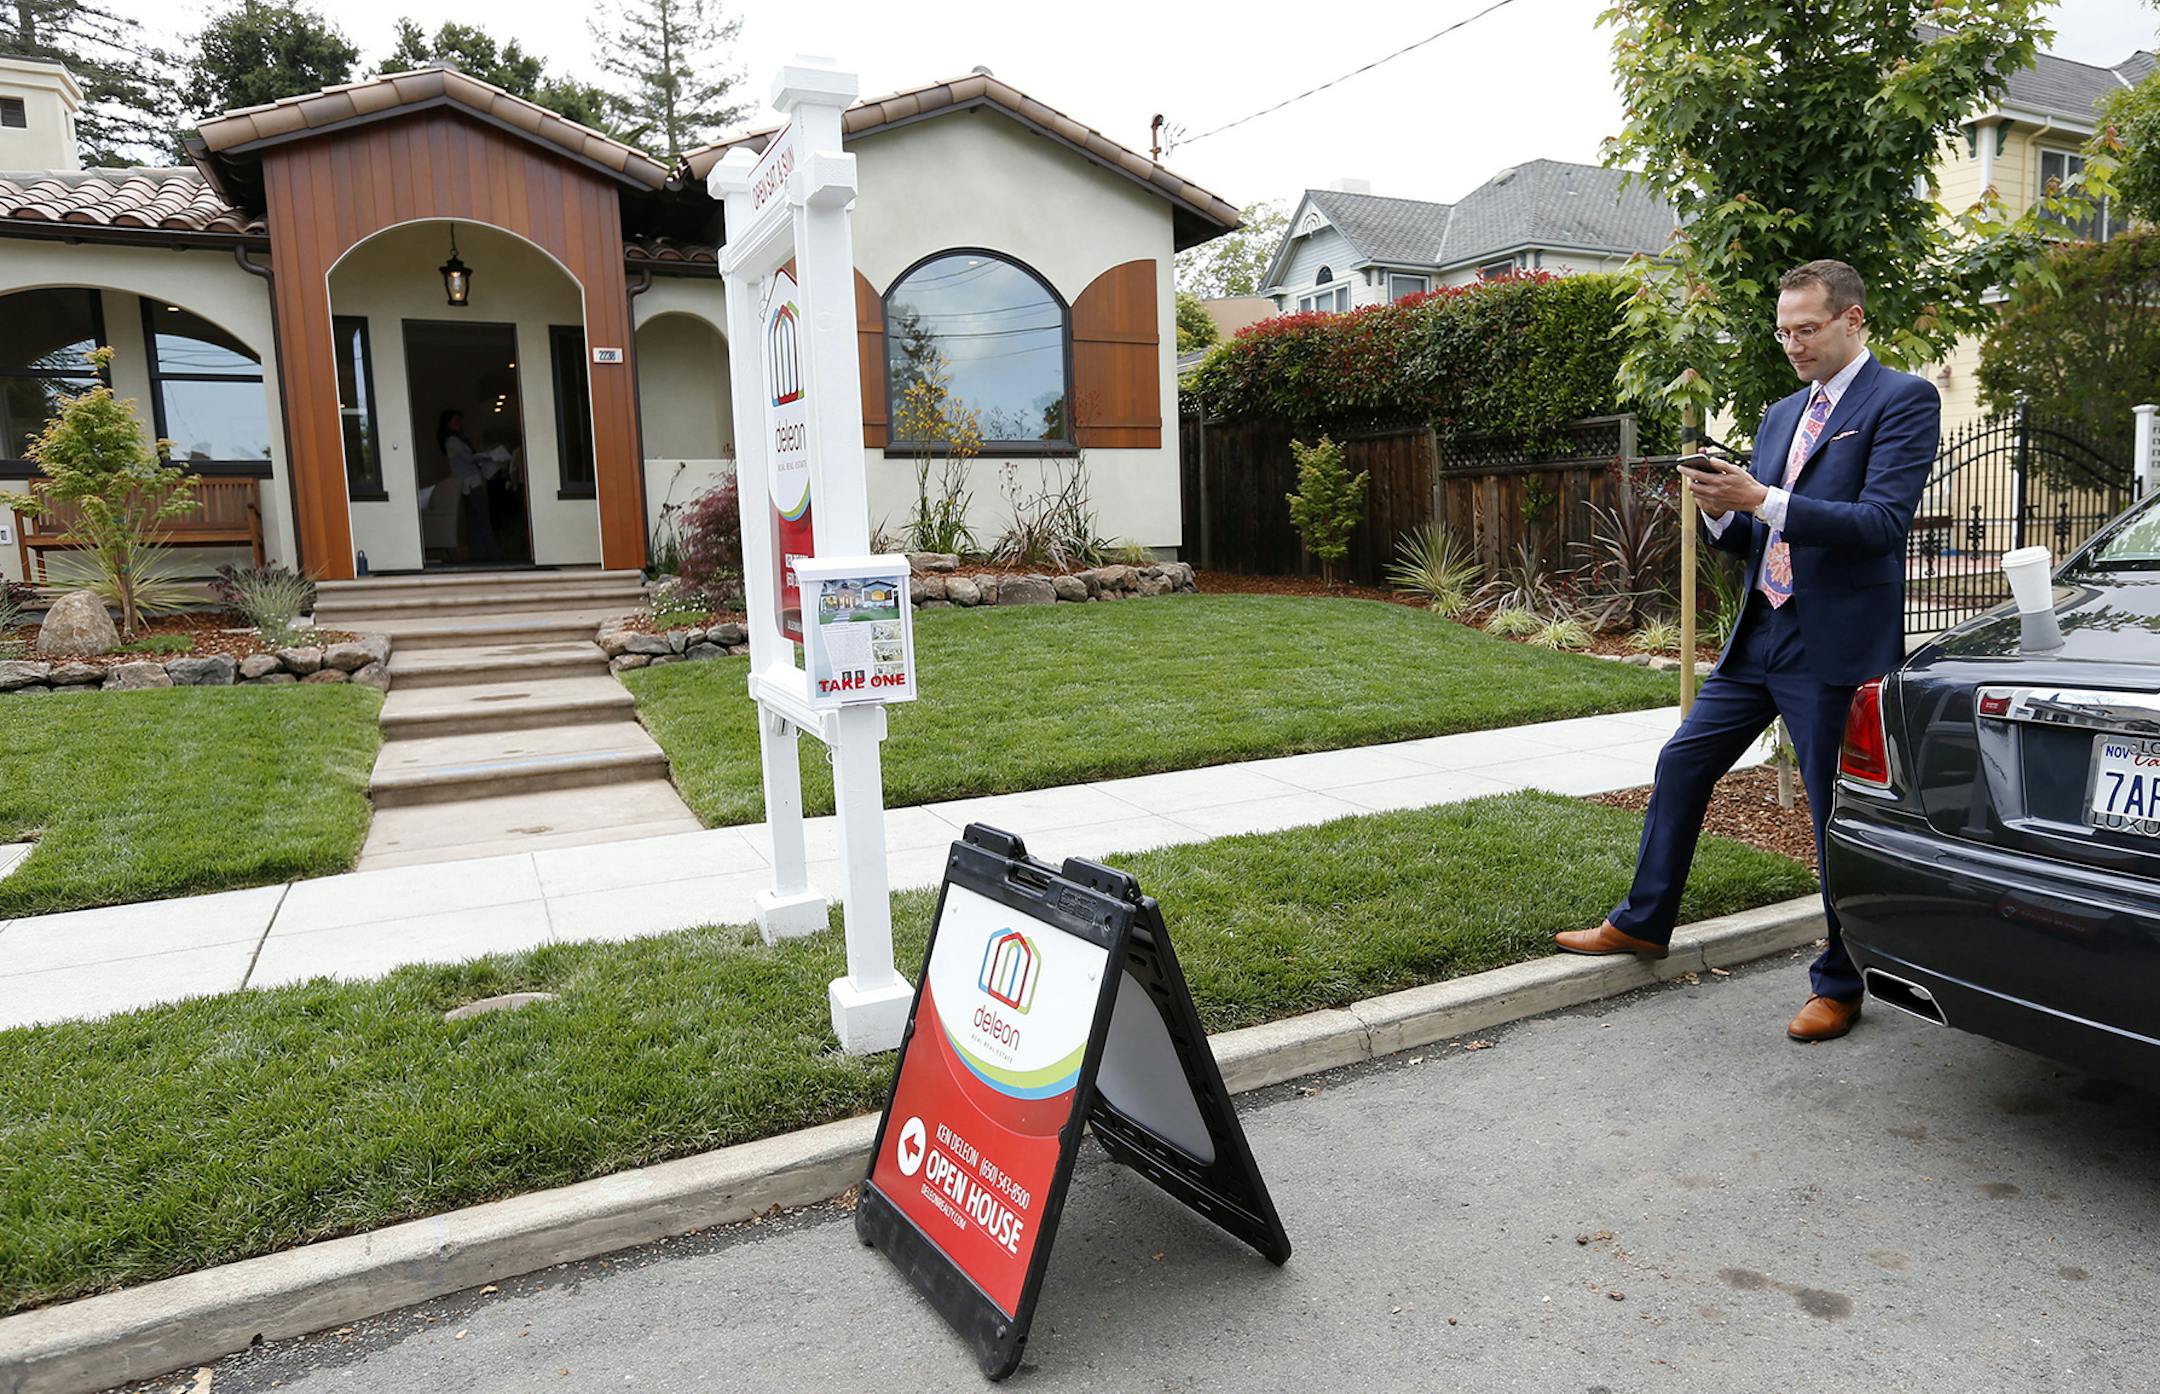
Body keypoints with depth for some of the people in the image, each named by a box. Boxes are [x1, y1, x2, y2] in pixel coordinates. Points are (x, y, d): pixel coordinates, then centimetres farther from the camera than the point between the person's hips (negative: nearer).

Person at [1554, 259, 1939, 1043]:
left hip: (1833, 648, -7)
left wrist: (1760, 499, -23)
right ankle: (1643, 922, 27)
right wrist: (1720, 509, -5)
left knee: (1838, 815, 2)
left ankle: (1839, 985, 18)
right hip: (1758, 638, 8)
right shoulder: (1781, 415, 16)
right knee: (1682, 765, 11)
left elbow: (1882, 522, -19)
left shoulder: (1903, 400, -6)